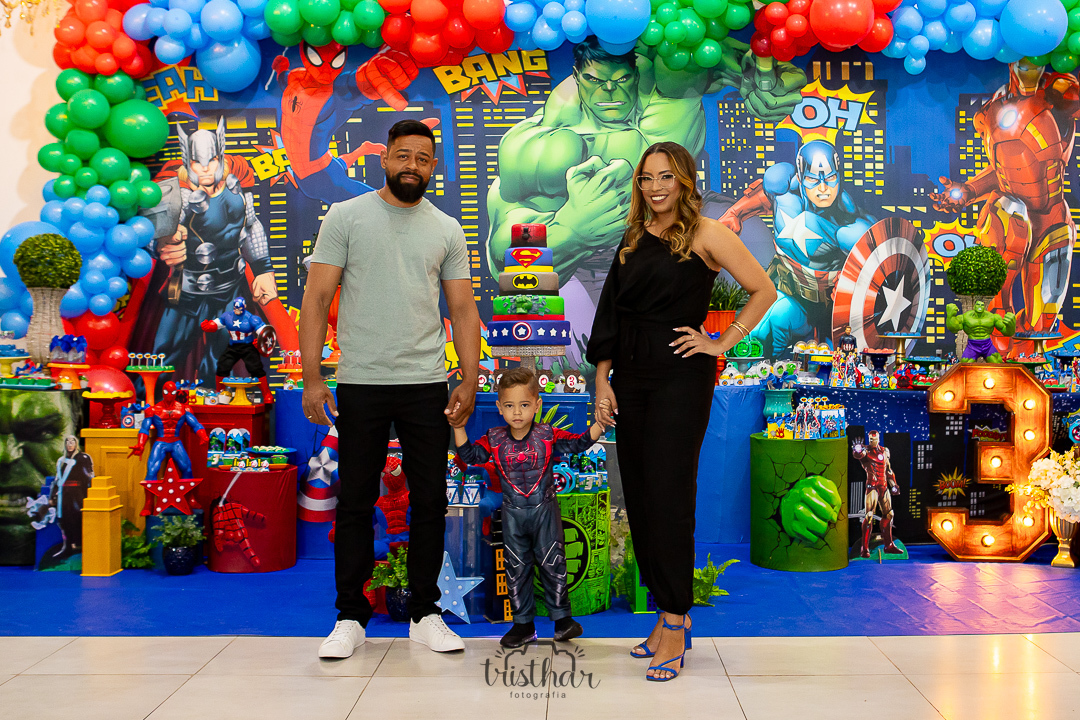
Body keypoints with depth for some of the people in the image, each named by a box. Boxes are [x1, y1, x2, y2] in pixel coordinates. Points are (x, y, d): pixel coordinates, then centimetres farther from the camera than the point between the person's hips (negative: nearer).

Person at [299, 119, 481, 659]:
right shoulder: (346, 217, 2)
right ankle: (350, 616, 17)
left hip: (427, 386, 2)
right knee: (356, 503, 5)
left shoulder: (448, 231, 9)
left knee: (430, 502, 6)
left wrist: (470, 380, -2)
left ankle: (425, 614, 19)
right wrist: (312, 377, -9)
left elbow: (463, 310, 8)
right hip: (361, 384, -2)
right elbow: (317, 299, -2)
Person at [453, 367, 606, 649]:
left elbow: (579, 443, -10)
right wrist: (459, 427, -16)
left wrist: (600, 422, -22)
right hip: (513, 514, 2)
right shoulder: (495, 439, -3)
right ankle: (523, 624, 19)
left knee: (552, 564, 4)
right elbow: (470, 455, -7)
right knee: (516, 568, 8)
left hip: (544, 511, -2)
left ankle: (562, 617, 19)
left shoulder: (548, 436, -8)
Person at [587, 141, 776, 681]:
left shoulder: (705, 235, -4)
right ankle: (669, 613, 21)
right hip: (630, 378, 6)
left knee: (668, 496, -6)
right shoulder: (634, 240, 14)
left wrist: (722, 343, -5)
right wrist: (602, 380, 7)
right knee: (639, 497, 8)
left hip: (681, 378, -6)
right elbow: (610, 315, 13)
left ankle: (675, 626, 5)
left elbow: (764, 291, -2)